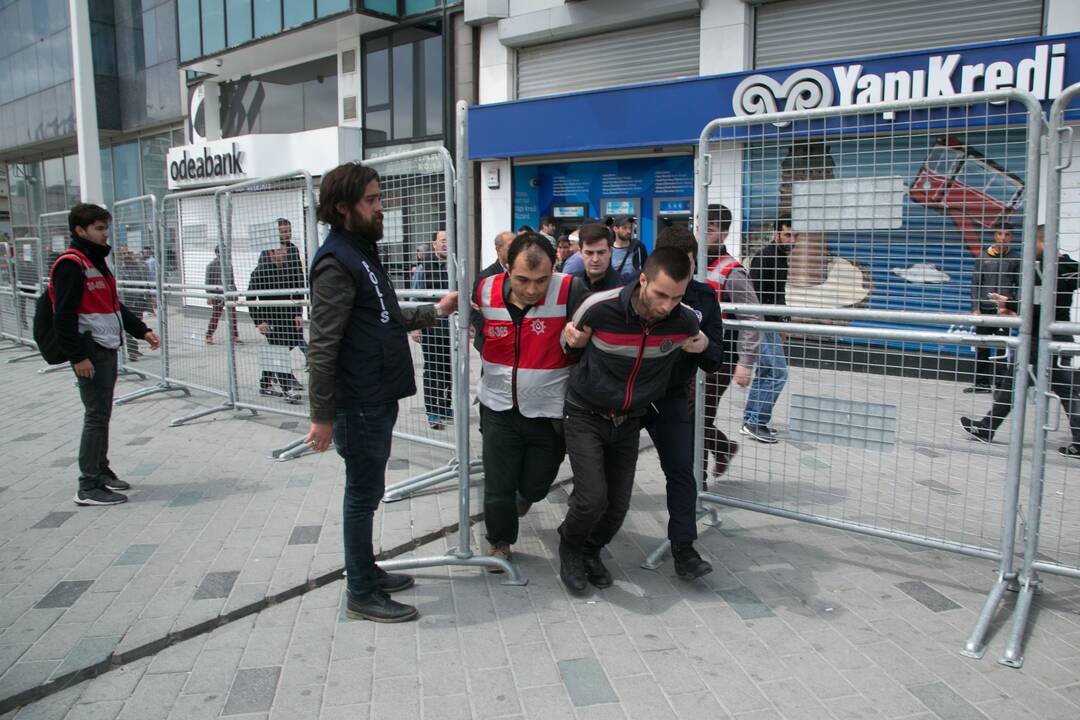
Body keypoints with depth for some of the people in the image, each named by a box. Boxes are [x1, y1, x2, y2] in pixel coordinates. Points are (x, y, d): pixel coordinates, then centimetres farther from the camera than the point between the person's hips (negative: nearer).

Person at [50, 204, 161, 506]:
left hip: (107, 349, 10)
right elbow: (64, 315, -18)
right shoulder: (71, 265, -13)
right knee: (96, 416, -6)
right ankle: (89, 487, 0)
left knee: (102, 414, 16)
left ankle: (101, 472, 27)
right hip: (89, 352, -9)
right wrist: (77, 356, -21)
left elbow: (114, 306, 25)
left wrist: (142, 331, 17)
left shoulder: (97, 261, 18)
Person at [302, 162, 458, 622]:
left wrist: (436, 311, 15)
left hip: (378, 400, 9)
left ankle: (367, 572, 32)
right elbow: (322, 347, -20)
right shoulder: (337, 262, -16)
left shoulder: (363, 253, 15)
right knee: (363, 496, 1)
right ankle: (361, 594, 14)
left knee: (366, 493, 18)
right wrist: (323, 415, -21)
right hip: (359, 406, -9)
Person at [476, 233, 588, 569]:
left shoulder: (570, 292, -22)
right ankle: (499, 542, 38)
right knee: (497, 487, 9)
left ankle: (525, 495, 55)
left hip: (550, 412, -1)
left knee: (535, 485, 17)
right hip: (499, 410, 2)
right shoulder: (486, 291, -10)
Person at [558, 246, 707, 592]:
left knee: (618, 505, 6)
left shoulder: (685, 320, -15)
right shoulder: (599, 307, -25)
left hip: (629, 421, 4)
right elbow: (569, 341, -3)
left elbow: (699, 340, 12)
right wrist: (572, 339, -20)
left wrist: (702, 345, -5)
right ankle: (569, 547, 19)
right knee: (592, 498, -14)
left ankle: (590, 552, 37)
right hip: (585, 416, -3)